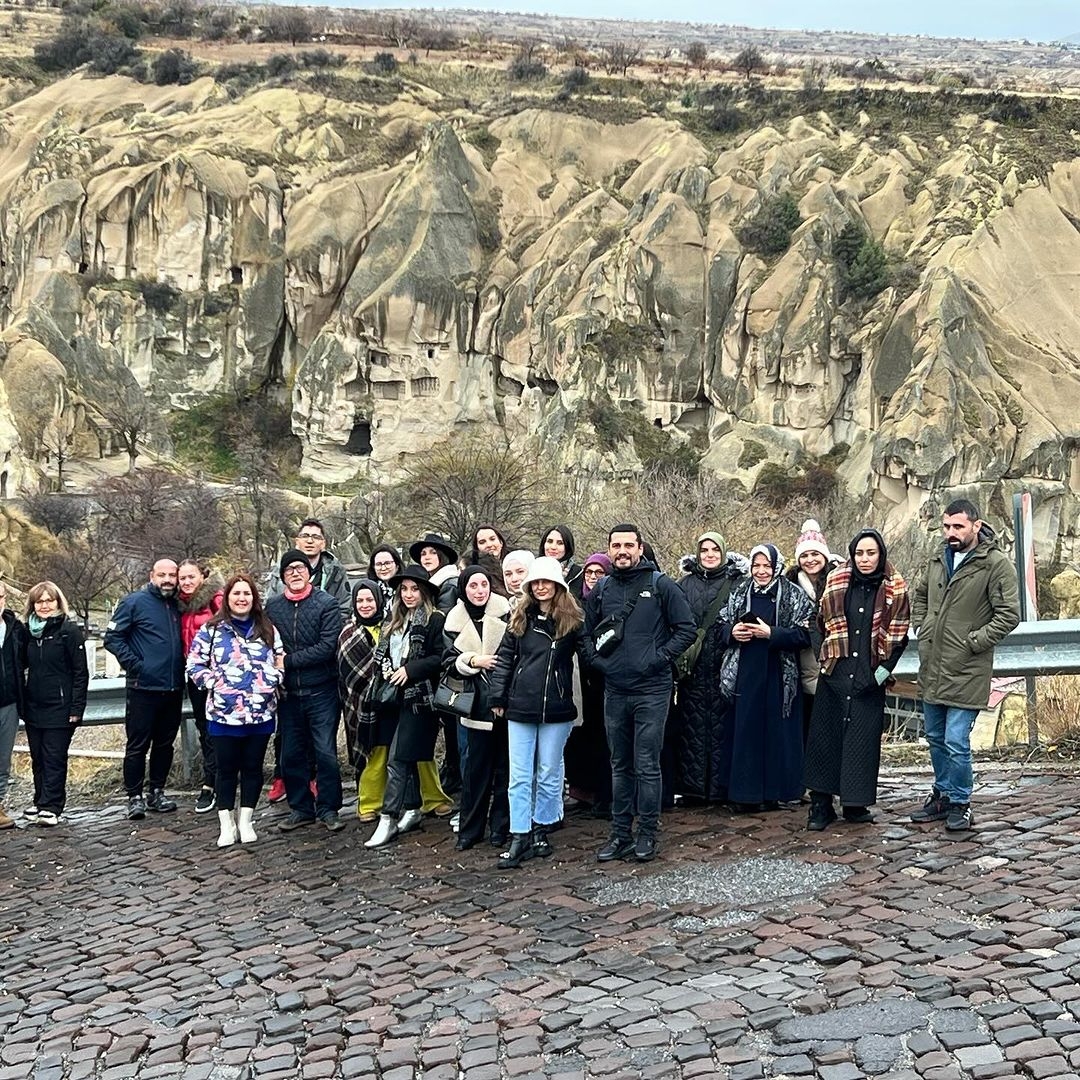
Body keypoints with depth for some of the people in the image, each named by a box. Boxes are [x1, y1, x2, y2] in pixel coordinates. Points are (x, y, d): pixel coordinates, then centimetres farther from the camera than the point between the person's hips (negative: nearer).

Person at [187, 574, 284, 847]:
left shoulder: (268, 629, 8)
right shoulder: (211, 629, 0)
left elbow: (280, 662, 14)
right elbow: (194, 664, 0)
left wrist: (272, 682, -3)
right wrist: (213, 684, -10)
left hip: (261, 713, 3)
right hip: (224, 713, -2)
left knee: (253, 767, 9)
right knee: (227, 769, 5)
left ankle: (246, 821, 20)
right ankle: (226, 824, 13)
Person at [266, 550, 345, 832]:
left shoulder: (327, 604, -7)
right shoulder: (272, 606, 5)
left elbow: (327, 646, -15)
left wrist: (288, 660, -15)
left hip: (321, 690, -4)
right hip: (288, 692, 4)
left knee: (326, 752, -1)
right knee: (291, 753, 10)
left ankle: (328, 808, 13)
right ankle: (300, 808, 24)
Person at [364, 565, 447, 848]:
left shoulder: (435, 620, -7)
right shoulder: (395, 621, 15)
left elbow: (442, 657, -14)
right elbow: (382, 655, 20)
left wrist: (409, 670, -17)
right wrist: (386, 671, 0)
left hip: (418, 699, -7)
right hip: (394, 697, 7)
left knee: (397, 761, -9)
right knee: (405, 759, 14)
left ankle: (388, 819, -7)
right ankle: (413, 809, 24)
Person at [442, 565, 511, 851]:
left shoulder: (505, 611, -4)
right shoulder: (455, 620, 5)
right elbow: (448, 660, 6)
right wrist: (473, 661, -12)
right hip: (477, 702, 2)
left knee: (505, 765, 4)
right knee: (475, 767, 4)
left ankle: (501, 827, 15)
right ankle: (470, 829, 14)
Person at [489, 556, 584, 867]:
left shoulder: (572, 620, -1)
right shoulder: (520, 618, 6)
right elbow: (504, 658, 8)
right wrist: (498, 697, 4)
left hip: (556, 710, -2)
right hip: (520, 708, 2)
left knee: (549, 774, 9)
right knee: (520, 776, 3)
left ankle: (541, 830, 23)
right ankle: (520, 838, 8)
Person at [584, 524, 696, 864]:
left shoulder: (661, 585, -3)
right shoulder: (600, 590, 9)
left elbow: (686, 629, -3)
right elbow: (588, 633, 20)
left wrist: (659, 657, -11)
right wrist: (597, 659, 4)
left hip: (651, 691, -4)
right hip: (615, 691, 4)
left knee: (647, 766, -1)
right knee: (620, 766, 12)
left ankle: (647, 835, 10)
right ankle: (621, 834, 20)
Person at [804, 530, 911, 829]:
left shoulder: (894, 589, 0)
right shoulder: (836, 583, 4)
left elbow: (899, 636, 1)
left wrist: (884, 670, -7)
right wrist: (825, 660, 6)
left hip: (870, 678, -1)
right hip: (834, 675, 1)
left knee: (864, 740, 2)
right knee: (825, 737, 1)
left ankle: (856, 804, 13)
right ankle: (821, 805, 7)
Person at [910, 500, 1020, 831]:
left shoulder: (996, 564, -12)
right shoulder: (939, 560, 8)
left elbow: (1009, 615, -14)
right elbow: (919, 595, 25)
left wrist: (973, 642, -16)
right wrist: (921, 629, 12)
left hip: (966, 672, -7)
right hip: (931, 668, 7)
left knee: (956, 742, -5)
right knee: (936, 738, 17)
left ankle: (960, 803, 12)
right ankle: (943, 795, 32)